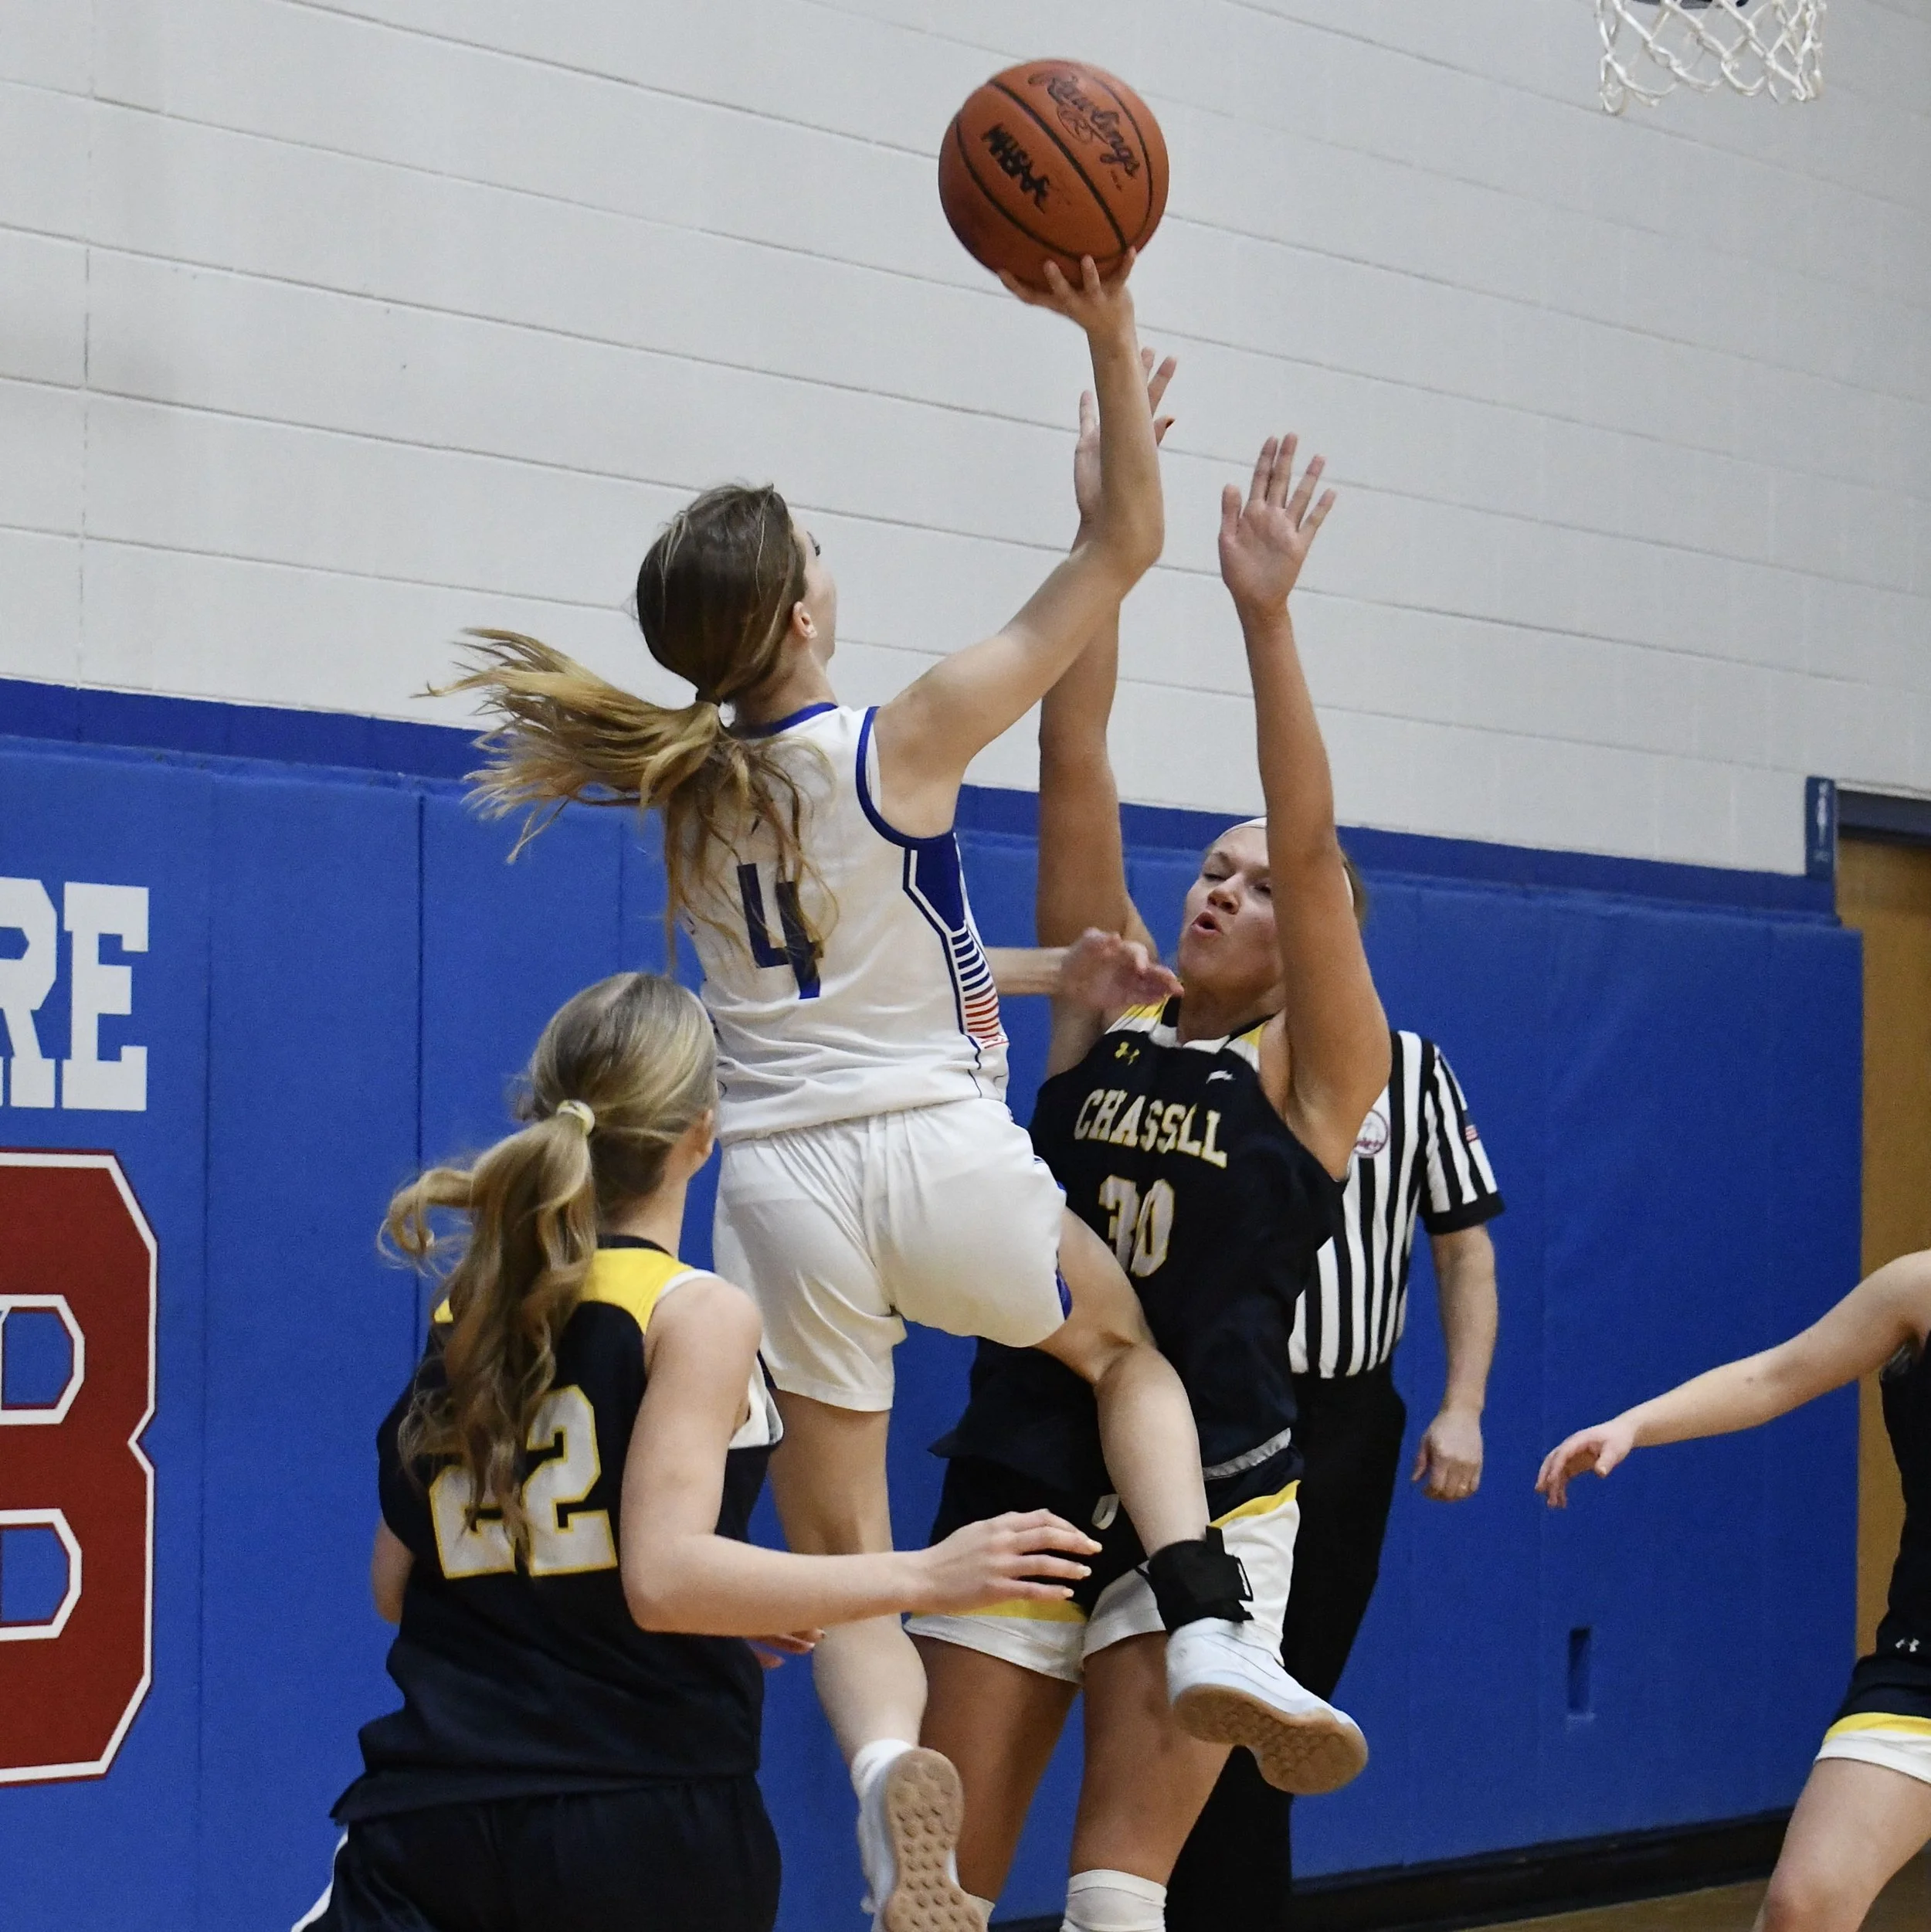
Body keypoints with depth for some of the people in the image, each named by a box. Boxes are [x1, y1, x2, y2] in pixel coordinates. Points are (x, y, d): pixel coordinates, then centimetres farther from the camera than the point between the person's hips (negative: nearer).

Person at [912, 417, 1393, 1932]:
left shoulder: (1320, 1071, 0)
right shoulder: (1102, 1017, 8)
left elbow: (1310, 845, -14)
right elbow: (1075, 764, 1)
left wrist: (1266, 613, -22)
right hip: (1020, 1479, 3)